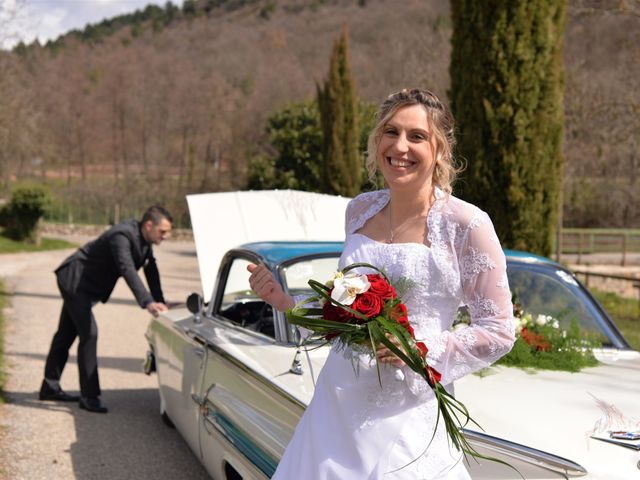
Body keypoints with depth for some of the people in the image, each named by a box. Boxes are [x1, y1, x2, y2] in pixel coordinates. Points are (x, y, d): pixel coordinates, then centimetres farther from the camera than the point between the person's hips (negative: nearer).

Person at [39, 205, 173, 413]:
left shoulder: (143, 239, -1)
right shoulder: (122, 236, -30)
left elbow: (151, 270, 4)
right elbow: (128, 271, -44)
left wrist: (160, 303, -3)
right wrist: (148, 302, -54)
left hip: (85, 285, 10)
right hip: (74, 280, -10)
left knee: (66, 334, 17)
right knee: (89, 333, -15)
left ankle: (50, 387, 28)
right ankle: (89, 396, -12)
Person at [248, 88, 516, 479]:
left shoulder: (465, 224, -12)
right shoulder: (360, 209, 5)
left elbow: (499, 332, -7)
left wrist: (422, 348, -20)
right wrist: (284, 300, 5)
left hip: (407, 415, -5)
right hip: (337, 402, 5)